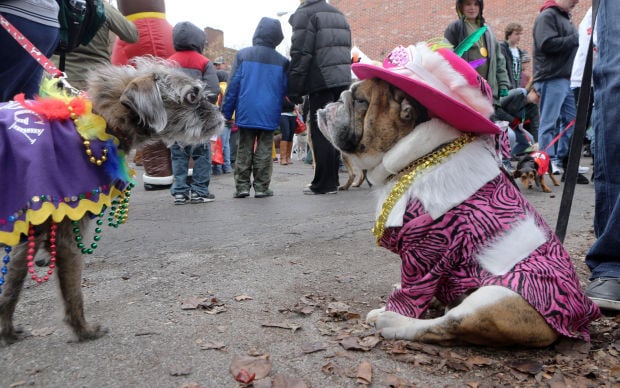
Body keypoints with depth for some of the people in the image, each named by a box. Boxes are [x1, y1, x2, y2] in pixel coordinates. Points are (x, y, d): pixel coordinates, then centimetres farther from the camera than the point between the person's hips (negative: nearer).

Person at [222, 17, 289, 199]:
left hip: (246, 113, 0)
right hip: (269, 115, 0)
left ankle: (242, 186, 8)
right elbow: (284, 90, 6)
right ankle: (261, 187, 6)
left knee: (244, 150, 8)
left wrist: (227, 111, 2)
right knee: (264, 150, 6)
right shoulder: (282, 61, 2)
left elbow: (233, 85, -2)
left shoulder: (243, 54, -1)